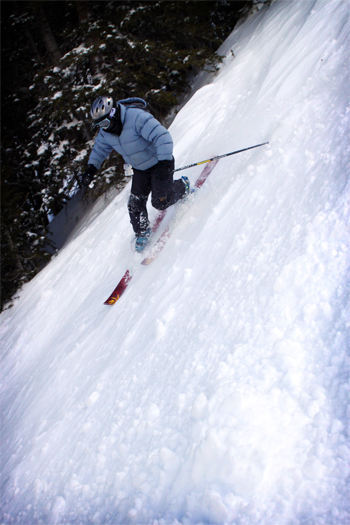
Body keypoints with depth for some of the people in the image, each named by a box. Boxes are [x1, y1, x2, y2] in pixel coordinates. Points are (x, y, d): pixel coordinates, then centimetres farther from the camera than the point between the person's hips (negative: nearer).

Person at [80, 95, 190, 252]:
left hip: (159, 163, -6)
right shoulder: (105, 132, -6)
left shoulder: (137, 117, -31)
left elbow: (162, 137, -36)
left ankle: (182, 186, 22)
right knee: (135, 203, -1)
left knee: (160, 202, -8)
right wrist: (92, 167, 2)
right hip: (140, 169, 7)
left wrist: (165, 163, -45)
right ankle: (142, 233, 22)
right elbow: (100, 148, 14)